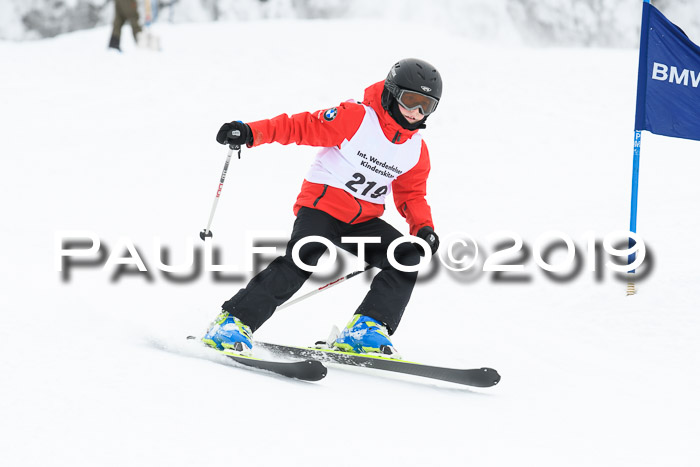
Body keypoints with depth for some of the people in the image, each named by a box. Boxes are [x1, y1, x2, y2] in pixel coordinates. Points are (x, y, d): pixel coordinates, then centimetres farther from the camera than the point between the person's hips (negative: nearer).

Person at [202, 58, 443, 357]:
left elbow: (411, 195, 16)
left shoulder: (417, 150, 7)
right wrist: (251, 133, -26)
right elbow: (302, 127, -13)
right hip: (322, 205, -6)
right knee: (300, 261, -28)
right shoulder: (356, 117, -11)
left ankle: (364, 331, -16)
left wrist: (424, 228, -5)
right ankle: (233, 323, -23)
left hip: (363, 220, 6)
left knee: (407, 257, -14)